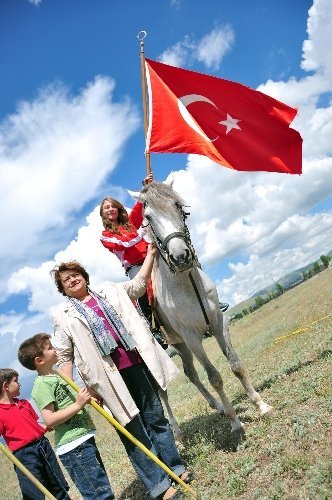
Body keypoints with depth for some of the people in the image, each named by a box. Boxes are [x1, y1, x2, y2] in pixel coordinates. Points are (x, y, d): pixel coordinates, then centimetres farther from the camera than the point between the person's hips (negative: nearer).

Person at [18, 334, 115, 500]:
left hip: (84, 439, 9)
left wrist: (86, 397, 8)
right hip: (74, 447, -9)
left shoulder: (57, 375, 13)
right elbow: (49, 420, -23)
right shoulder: (42, 385, -16)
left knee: (101, 484, 21)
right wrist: (77, 405, -24)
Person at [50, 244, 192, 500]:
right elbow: (64, 356, 3)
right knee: (133, 431, 5)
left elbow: (138, 285, 9)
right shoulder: (64, 315, 4)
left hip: (137, 365, 3)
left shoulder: (108, 291, 12)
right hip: (110, 377, -2)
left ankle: (177, 467, 29)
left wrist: (150, 255, 3)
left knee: (156, 419, 13)